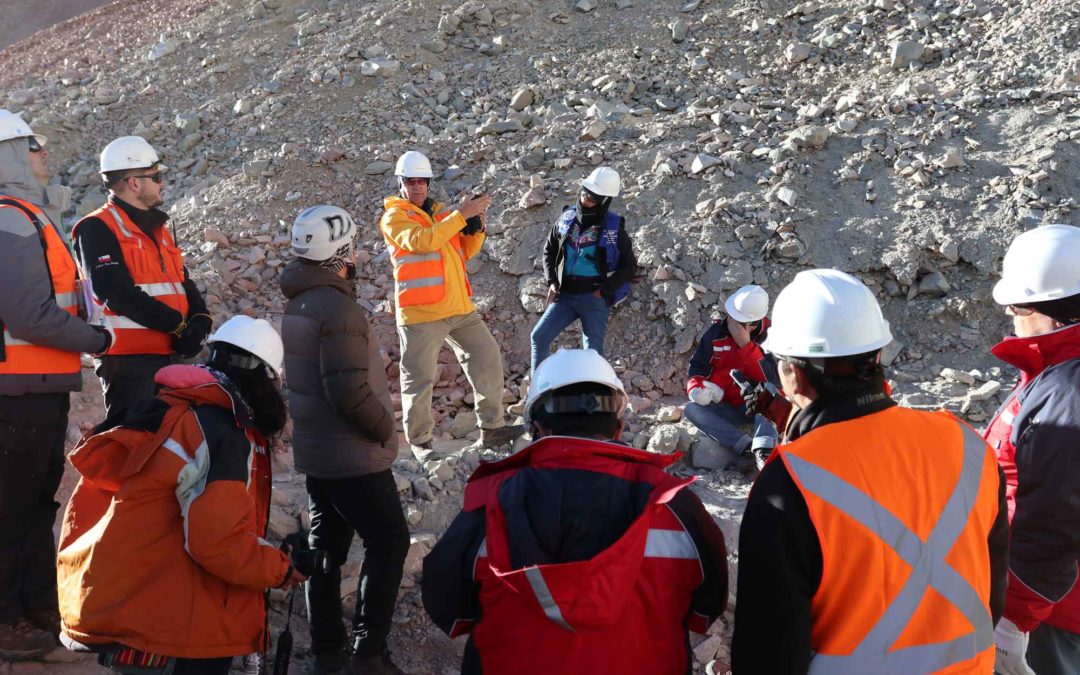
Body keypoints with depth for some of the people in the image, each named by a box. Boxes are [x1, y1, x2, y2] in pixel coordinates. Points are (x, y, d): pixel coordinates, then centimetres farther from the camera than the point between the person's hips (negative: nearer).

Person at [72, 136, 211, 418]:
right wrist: (179, 326, -19)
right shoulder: (97, 229, -10)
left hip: (167, 354, 9)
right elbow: (119, 294, -20)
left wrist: (200, 320, -4)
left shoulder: (158, 229, 19)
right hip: (127, 358, -9)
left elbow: (183, 282, 17)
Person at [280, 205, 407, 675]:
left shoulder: (299, 304, 7)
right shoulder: (338, 308, -22)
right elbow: (350, 392, -27)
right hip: (353, 456, -9)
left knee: (326, 543, 15)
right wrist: (385, 430, -12)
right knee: (388, 542, 1)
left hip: (315, 451, 9)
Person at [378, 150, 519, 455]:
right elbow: (421, 241, -21)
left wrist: (476, 227, -1)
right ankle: (419, 441, 12)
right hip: (420, 312, -6)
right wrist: (461, 215, -21)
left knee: (487, 357, 6)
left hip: (460, 307, 7)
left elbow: (465, 251, 18)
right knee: (420, 378, -1)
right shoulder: (394, 217, -3)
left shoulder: (441, 212, 17)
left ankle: (491, 428, 14)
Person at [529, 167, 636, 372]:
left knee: (593, 351, -2)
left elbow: (629, 266, 1)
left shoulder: (614, 228, -4)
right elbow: (549, 250, 18)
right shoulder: (567, 218, 6)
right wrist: (552, 282, 5)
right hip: (565, 295, 4)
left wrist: (605, 290, -8)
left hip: (595, 298, -4)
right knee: (539, 337, -5)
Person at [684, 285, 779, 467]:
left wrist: (745, 345, -26)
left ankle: (763, 451, -48)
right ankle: (747, 446, -39)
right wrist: (696, 387, -14)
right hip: (725, 409, 3)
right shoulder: (715, 333, -1)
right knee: (691, 409, -24)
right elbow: (698, 367, 7)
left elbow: (766, 378, -20)